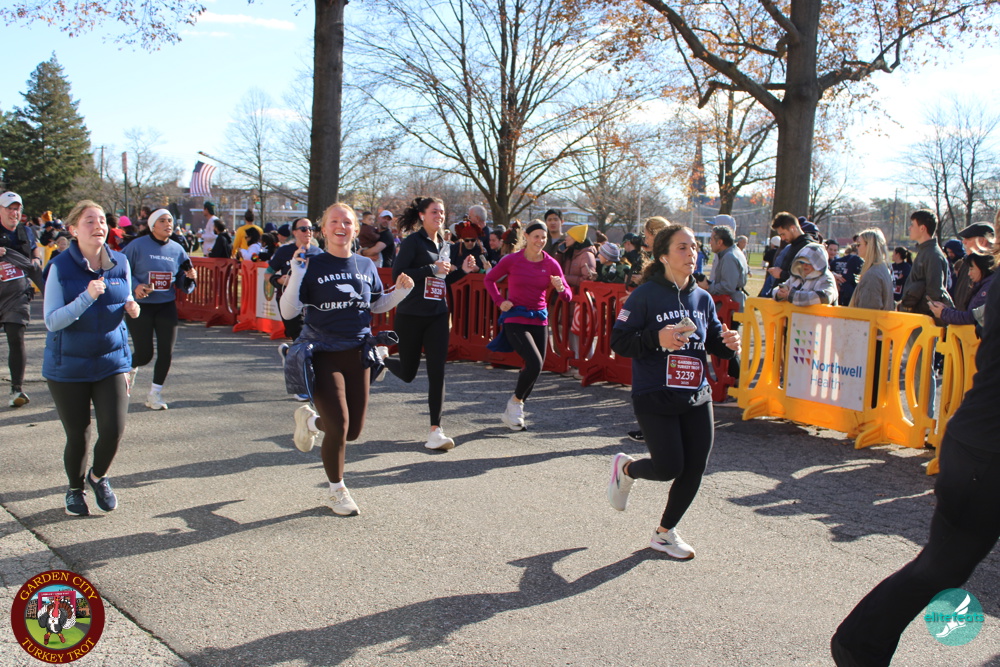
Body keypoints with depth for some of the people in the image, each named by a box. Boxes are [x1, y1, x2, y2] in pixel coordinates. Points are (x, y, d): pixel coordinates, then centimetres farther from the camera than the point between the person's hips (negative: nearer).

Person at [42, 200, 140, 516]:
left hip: (111, 362, 3)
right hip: (68, 367, -2)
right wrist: (87, 297, -30)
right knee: (77, 436, 6)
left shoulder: (120, 263, -1)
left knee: (114, 429, -8)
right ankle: (75, 489, 35)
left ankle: (98, 476, 25)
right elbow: (52, 321, -17)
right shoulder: (60, 267, -12)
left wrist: (131, 308, -8)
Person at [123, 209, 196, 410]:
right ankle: (130, 368, 38)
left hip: (167, 306, 4)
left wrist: (189, 278, -11)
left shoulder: (177, 250, 5)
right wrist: (136, 286, -20)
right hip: (140, 306, -3)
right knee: (144, 354, 0)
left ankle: (155, 393, 16)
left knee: (166, 352, -2)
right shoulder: (137, 246, -8)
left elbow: (182, 283, 10)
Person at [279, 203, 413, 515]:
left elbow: (376, 305, 19)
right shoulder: (312, 265, -7)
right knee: (338, 426, -10)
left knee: (353, 431, 7)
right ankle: (337, 491, 17)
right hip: (322, 354, -4)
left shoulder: (366, 266, 5)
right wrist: (296, 274, -23)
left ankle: (310, 419, 41)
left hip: (358, 354, 5)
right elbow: (288, 312, -11)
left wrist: (400, 291, 1)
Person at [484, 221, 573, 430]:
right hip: (515, 320, -4)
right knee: (535, 364, -21)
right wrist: (500, 301, -5)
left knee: (535, 368, 9)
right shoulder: (512, 260, -6)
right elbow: (489, 279, 9)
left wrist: (561, 288, -22)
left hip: (539, 320, 5)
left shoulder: (551, 264, 0)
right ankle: (515, 401, 5)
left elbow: (568, 297, 1)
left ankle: (511, 413, 28)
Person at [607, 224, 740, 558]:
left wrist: (729, 343, -6)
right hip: (655, 397, -6)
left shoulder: (702, 298, 7)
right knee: (669, 467, -7)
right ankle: (625, 468, 28)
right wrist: (657, 338, -25)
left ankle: (665, 532, 26)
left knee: (694, 469, 4)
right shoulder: (646, 295, -10)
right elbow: (618, 341, -12)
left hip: (697, 398, 6)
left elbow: (715, 340, 16)